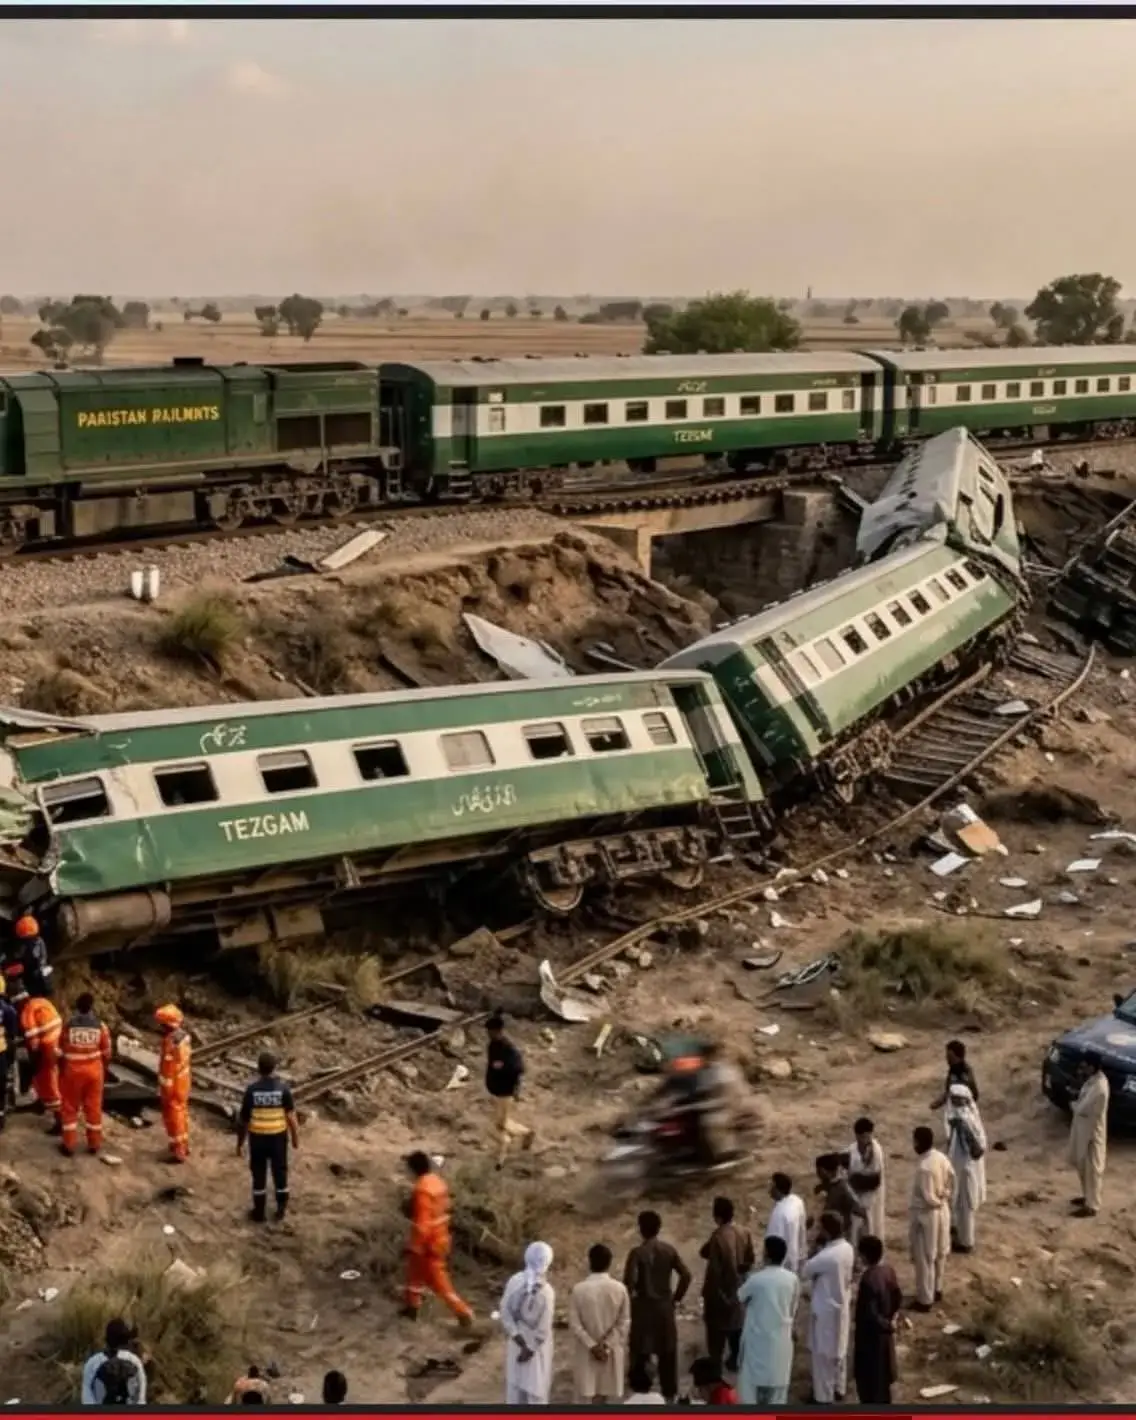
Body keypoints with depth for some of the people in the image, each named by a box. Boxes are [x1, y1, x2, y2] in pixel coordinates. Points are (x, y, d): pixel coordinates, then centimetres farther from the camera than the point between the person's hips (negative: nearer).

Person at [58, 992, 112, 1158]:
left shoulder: (68, 1025, -13)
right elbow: (107, 1052, -1)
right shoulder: (100, 1026, -8)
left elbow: (61, 1052, -5)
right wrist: (104, 1069, 14)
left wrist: (61, 1070, 9)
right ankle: (94, 1144, 21)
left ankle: (69, 1145, 15)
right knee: (93, 1107, 12)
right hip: (94, 1070, 2)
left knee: (69, 1108, 11)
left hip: (72, 1070, -1)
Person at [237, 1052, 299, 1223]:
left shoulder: (252, 1090, -14)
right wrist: (295, 1137, 5)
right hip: (278, 1137, 0)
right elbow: (291, 1117, -9)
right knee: (280, 1172, 17)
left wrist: (240, 1142, 4)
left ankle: (259, 1212, 22)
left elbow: (243, 1120, -8)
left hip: (257, 1137, 0)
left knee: (259, 1174, 13)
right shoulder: (283, 1088, -14)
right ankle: (281, 1209, 27)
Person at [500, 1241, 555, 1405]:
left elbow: (505, 1314, -11)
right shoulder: (546, 1290, -25)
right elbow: (543, 1329, -21)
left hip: (516, 1343, 4)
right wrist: (530, 1350, -9)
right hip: (537, 1346, -4)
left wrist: (521, 1342, -10)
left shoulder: (514, 1281, -12)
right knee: (536, 1387, 12)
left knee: (515, 1383, 18)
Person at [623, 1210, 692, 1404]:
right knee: (668, 1352, 15)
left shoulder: (637, 1253, -15)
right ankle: (669, 1394, 22)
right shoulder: (669, 1250, -2)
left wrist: (629, 1299, -6)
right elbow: (686, 1275, -5)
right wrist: (676, 1297, 6)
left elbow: (629, 1281, -24)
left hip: (643, 1307, -4)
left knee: (641, 1353, 7)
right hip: (665, 1306, 4)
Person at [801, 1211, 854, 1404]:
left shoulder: (826, 1257, -32)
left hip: (826, 1310, -8)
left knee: (823, 1354, 8)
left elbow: (805, 1272, -16)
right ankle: (839, 1389, 39)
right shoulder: (847, 1248, -7)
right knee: (839, 1350, 23)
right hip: (842, 1306, 8)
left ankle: (824, 1397, 21)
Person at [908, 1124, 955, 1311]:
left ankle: (924, 1300, 17)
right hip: (942, 1211, 8)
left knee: (924, 1258, 6)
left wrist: (938, 1202, -6)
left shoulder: (924, 1167, -30)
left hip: (926, 1214, -8)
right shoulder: (942, 1158, -4)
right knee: (939, 1253, 23)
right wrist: (945, 1198, 10)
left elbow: (927, 1198, -25)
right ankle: (937, 1290, 39)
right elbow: (951, 1184, 5)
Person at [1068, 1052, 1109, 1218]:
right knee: (1081, 1164, 24)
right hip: (1083, 1127, 10)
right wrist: (1078, 1097, -1)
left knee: (1091, 1168, 4)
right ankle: (1087, 1196, 41)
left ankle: (1091, 1206, 17)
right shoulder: (1094, 1078, 0)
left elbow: (1081, 1109, -26)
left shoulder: (1098, 1087, -31)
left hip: (1092, 1131, -10)